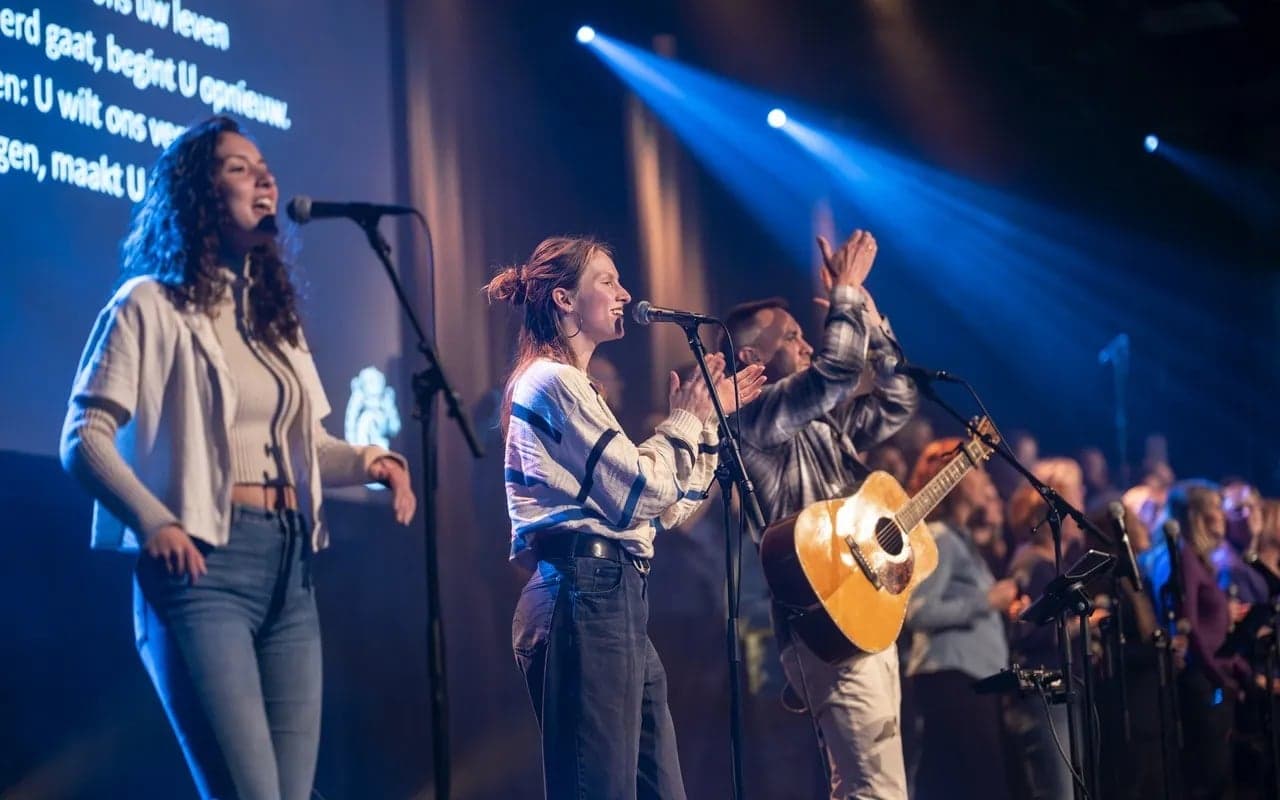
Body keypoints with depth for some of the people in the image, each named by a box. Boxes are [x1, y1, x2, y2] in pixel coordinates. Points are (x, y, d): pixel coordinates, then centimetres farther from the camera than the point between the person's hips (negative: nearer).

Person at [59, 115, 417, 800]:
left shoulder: (275, 314, 21)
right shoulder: (150, 306, -1)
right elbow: (84, 439, -7)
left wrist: (371, 460, 3)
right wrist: (153, 522, -22)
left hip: (289, 565, 7)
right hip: (202, 564, -7)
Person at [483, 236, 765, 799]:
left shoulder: (574, 388, 24)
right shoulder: (553, 382, -6)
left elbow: (668, 508, 23)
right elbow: (640, 492, -13)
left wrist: (709, 419, 21)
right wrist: (685, 420, 3)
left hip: (613, 600, 10)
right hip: (585, 599, -10)